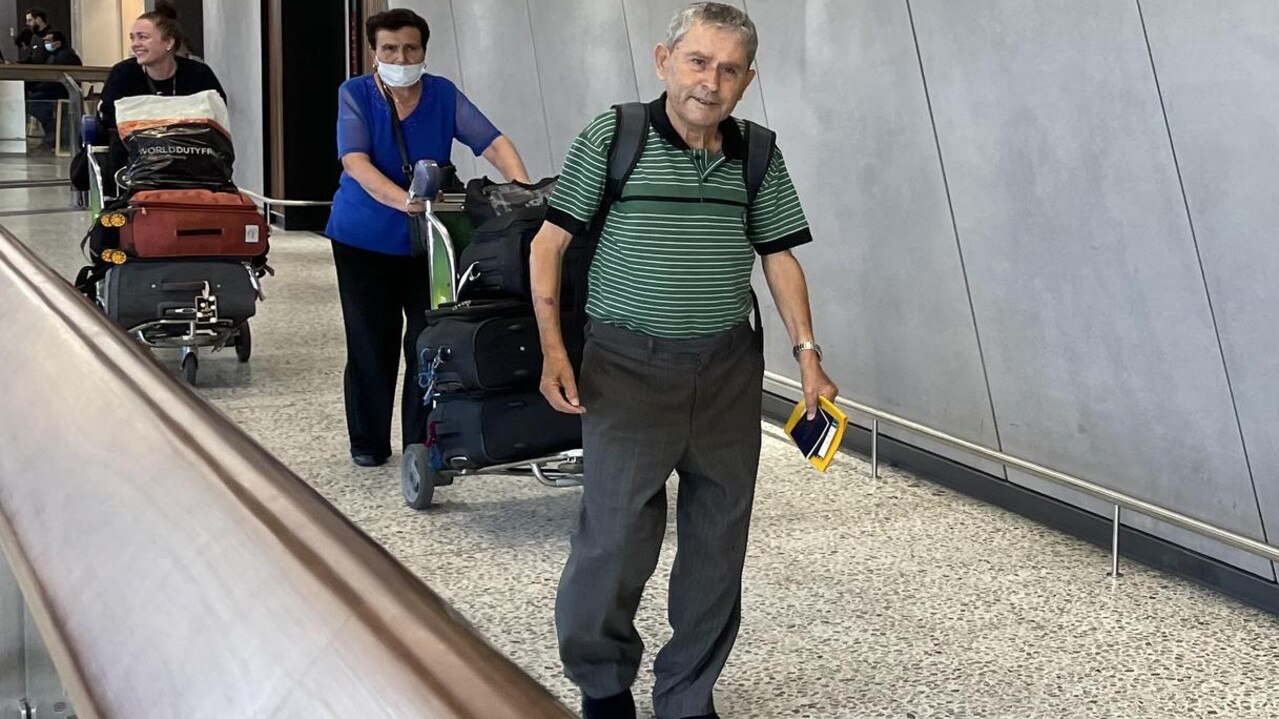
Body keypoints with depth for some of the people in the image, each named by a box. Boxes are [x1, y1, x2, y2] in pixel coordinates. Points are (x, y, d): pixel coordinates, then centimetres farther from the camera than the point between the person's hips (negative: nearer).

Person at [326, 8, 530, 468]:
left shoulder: (444, 95, -1)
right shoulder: (356, 95, -7)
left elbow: (492, 142, -10)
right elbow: (356, 162, -21)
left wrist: (524, 188, -28)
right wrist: (402, 199, -38)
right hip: (364, 237, -1)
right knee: (371, 343, 4)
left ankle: (423, 440, 9)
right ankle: (368, 442, 18)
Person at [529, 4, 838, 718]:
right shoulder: (612, 138, -4)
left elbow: (780, 255, 12)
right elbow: (550, 242, -1)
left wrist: (808, 352, 3)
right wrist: (553, 347, -9)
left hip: (730, 370, 4)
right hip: (630, 367, -4)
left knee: (719, 545, 8)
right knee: (618, 537, -2)